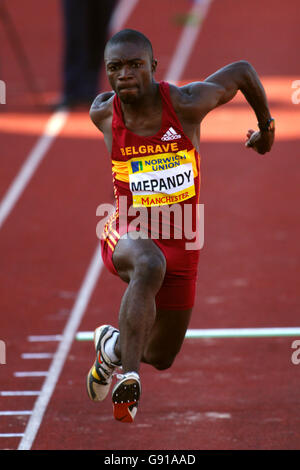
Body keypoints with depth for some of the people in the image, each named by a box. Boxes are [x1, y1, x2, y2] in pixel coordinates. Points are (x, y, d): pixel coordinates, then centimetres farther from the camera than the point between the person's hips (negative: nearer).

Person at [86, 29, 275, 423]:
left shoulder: (187, 104, -17)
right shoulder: (104, 114, -9)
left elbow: (243, 72, 0)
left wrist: (267, 127, 15)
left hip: (179, 241, 2)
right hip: (129, 231, -2)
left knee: (162, 358, 12)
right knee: (149, 266, -41)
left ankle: (113, 345, 48)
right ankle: (129, 380, -40)